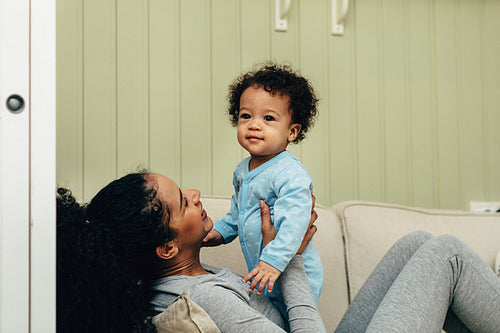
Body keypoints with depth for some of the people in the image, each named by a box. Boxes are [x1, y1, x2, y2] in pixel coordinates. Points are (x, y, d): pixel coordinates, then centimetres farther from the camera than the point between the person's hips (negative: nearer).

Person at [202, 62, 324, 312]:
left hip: (291, 277, -8)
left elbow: (295, 220, -32)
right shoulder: (242, 171, 8)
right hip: (261, 275, 8)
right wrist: (220, 231, 14)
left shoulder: (290, 173, -21)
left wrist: (274, 261, -39)